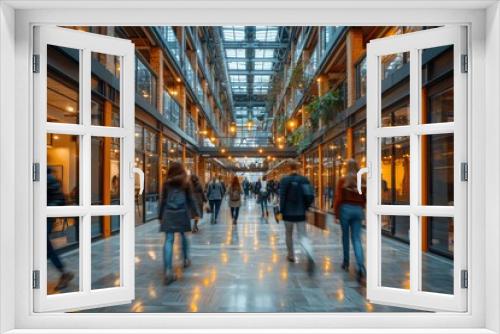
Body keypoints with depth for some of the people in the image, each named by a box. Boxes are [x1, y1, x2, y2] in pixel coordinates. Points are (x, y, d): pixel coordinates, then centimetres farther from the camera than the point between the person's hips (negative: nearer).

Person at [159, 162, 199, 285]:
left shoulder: (167, 183, 9)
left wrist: (161, 216, 15)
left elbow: (163, 201, 9)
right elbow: (190, 200, 7)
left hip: (169, 214, 0)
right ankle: (186, 259, 36)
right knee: (183, 235, 22)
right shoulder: (185, 183, 7)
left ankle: (168, 271, -16)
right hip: (182, 213, 0)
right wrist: (196, 212, 15)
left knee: (168, 240, -7)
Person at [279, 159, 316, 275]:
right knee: (302, 236, 3)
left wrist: (281, 211, -4)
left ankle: (291, 256, 30)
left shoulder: (285, 180, -8)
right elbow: (311, 196, -1)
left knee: (289, 234, 18)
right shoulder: (305, 180, 2)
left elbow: (282, 197, -11)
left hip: (288, 212, -2)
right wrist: (305, 207, 13)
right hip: (301, 213, 2)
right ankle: (310, 255, -23)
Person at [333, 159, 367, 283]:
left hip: (345, 209, -2)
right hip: (358, 210, 2)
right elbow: (364, 198, 7)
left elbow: (338, 198, -7)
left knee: (345, 236, 13)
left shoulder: (343, 180, -6)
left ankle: (346, 263, 26)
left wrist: (336, 212, 1)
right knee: (357, 239, 2)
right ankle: (361, 266, -15)